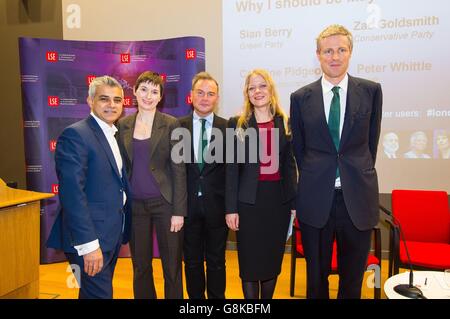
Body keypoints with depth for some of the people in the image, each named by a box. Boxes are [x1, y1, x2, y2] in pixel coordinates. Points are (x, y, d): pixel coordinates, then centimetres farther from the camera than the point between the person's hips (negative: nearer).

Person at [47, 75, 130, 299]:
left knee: (102, 290, 22)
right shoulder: (75, 135, -15)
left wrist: (123, 230, 8)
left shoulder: (115, 135, 11)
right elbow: (72, 194, -22)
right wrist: (88, 244, -23)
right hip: (90, 238, -8)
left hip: (113, 234, 8)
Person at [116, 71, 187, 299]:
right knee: (140, 265, 14)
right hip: (134, 204, 3)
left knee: (172, 265, 7)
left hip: (164, 203, -3)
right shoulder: (123, 125, 6)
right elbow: (121, 166, 9)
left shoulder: (171, 124, -5)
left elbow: (179, 169, -7)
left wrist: (179, 211, -10)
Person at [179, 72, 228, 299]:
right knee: (192, 261, 16)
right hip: (188, 204, 1)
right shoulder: (178, 126, 0)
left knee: (216, 261, 15)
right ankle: (195, 296, 35)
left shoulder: (227, 128, -1)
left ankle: (217, 297, 34)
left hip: (217, 205, 0)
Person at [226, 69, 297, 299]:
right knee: (249, 262, 7)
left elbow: (290, 165, 8)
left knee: (273, 260, 13)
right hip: (249, 202, -2)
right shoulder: (237, 124, 0)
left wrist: (293, 203, 5)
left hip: (278, 200, 2)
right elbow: (232, 168, -3)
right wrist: (231, 208, -7)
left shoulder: (285, 123, 7)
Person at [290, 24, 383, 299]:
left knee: (353, 277, 15)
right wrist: (313, 178, 9)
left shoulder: (371, 91, 1)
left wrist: (358, 174, 9)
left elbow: (371, 140, 8)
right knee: (316, 275, 16)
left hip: (358, 197, 0)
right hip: (316, 198, 0)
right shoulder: (301, 98, 1)